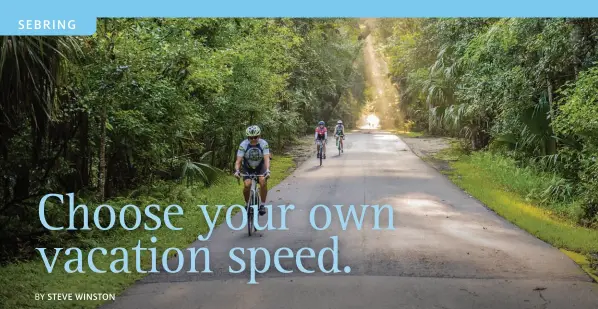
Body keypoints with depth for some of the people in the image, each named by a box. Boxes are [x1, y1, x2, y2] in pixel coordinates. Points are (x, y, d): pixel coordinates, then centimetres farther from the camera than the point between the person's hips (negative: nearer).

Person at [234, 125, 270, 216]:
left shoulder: (264, 144, -24)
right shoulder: (243, 145, -24)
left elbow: (267, 158, -32)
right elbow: (238, 160, -27)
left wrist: (267, 170, -49)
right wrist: (237, 170, -46)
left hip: (260, 167, 0)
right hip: (247, 168, 0)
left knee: (263, 181, -28)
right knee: (247, 185, -24)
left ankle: (262, 205, -11)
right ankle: (247, 204, 3)